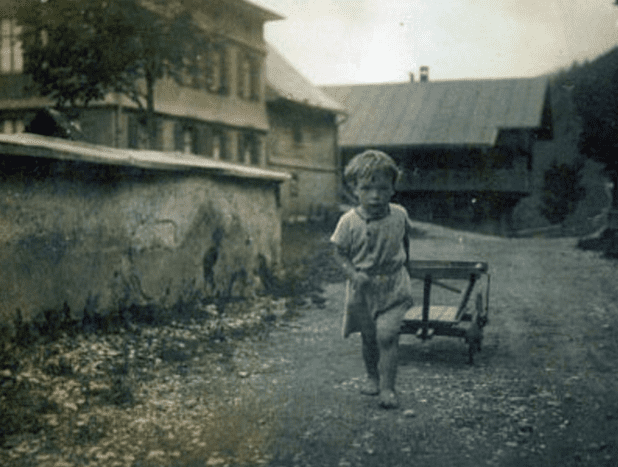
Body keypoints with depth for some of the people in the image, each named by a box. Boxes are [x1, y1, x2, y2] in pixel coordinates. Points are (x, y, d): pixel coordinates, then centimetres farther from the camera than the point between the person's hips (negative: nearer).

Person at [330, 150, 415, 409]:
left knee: (387, 335, -11)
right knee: (368, 337, 14)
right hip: (363, 288, 0)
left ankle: (387, 387, -2)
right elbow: (339, 252, -6)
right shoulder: (349, 222, -13)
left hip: (393, 286, 0)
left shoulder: (399, 215, -7)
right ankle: (372, 376, 38)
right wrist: (353, 275, -20)